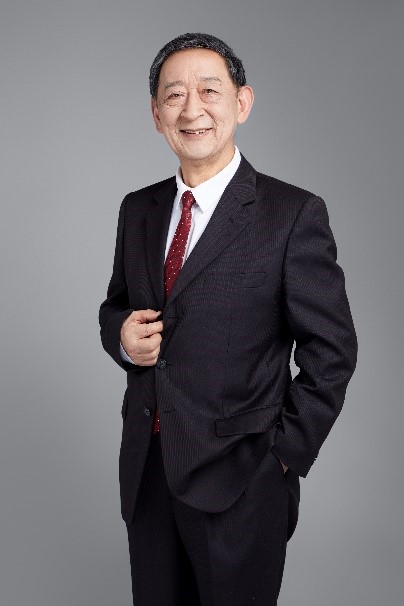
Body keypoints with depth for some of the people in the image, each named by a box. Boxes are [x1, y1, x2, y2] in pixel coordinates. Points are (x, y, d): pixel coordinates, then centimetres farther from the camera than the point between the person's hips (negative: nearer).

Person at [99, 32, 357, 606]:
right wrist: (122, 336, -6)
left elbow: (331, 350, -8)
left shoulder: (294, 214, -11)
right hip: (145, 470, 5)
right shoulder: (137, 210, 6)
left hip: (239, 479, -5)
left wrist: (286, 453, -9)